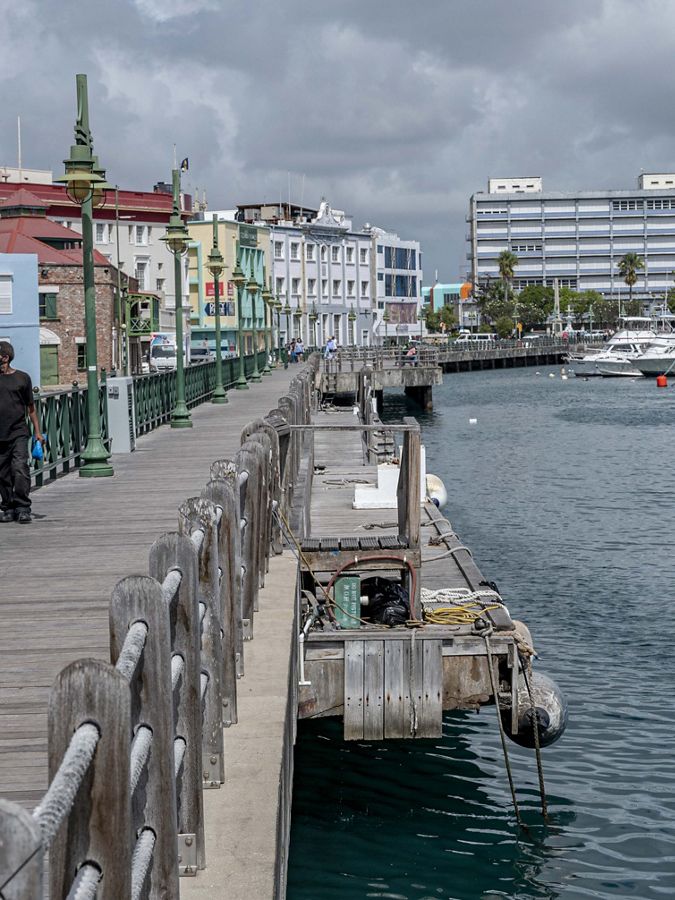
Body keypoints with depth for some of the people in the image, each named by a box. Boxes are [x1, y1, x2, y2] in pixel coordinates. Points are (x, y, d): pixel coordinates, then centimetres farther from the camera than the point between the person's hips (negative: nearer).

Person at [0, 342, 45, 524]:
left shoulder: (22, 378, 5)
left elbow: (30, 407, 11)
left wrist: (37, 432, 10)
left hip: (18, 433, -2)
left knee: (20, 468, -13)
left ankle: (23, 508, -10)